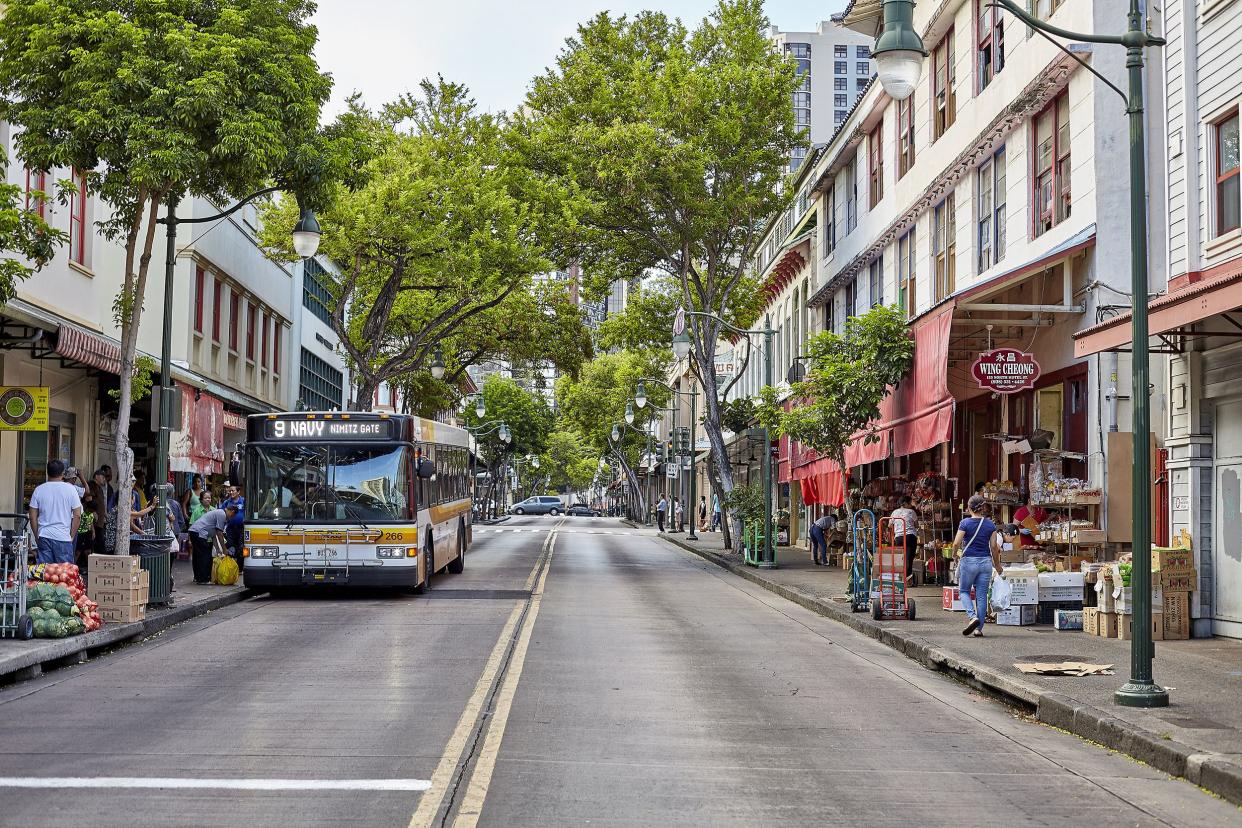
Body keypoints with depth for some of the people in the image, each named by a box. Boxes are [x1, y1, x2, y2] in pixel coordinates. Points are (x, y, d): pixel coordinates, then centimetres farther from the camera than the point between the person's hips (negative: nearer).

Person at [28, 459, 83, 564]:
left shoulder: (39, 490, 3)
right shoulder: (70, 489, -3)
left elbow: (33, 517, 3)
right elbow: (77, 516, -5)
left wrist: (36, 536, 12)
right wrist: (71, 536, 4)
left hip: (44, 537, 3)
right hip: (63, 537, -3)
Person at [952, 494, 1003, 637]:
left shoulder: (965, 523, -8)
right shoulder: (990, 524, 2)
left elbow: (956, 544, -10)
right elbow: (994, 547, 3)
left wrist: (955, 553, 12)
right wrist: (997, 564, 15)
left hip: (969, 561, -3)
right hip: (985, 561, 3)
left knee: (964, 591, 14)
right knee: (982, 595, 6)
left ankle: (972, 616, -9)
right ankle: (979, 628, 6)